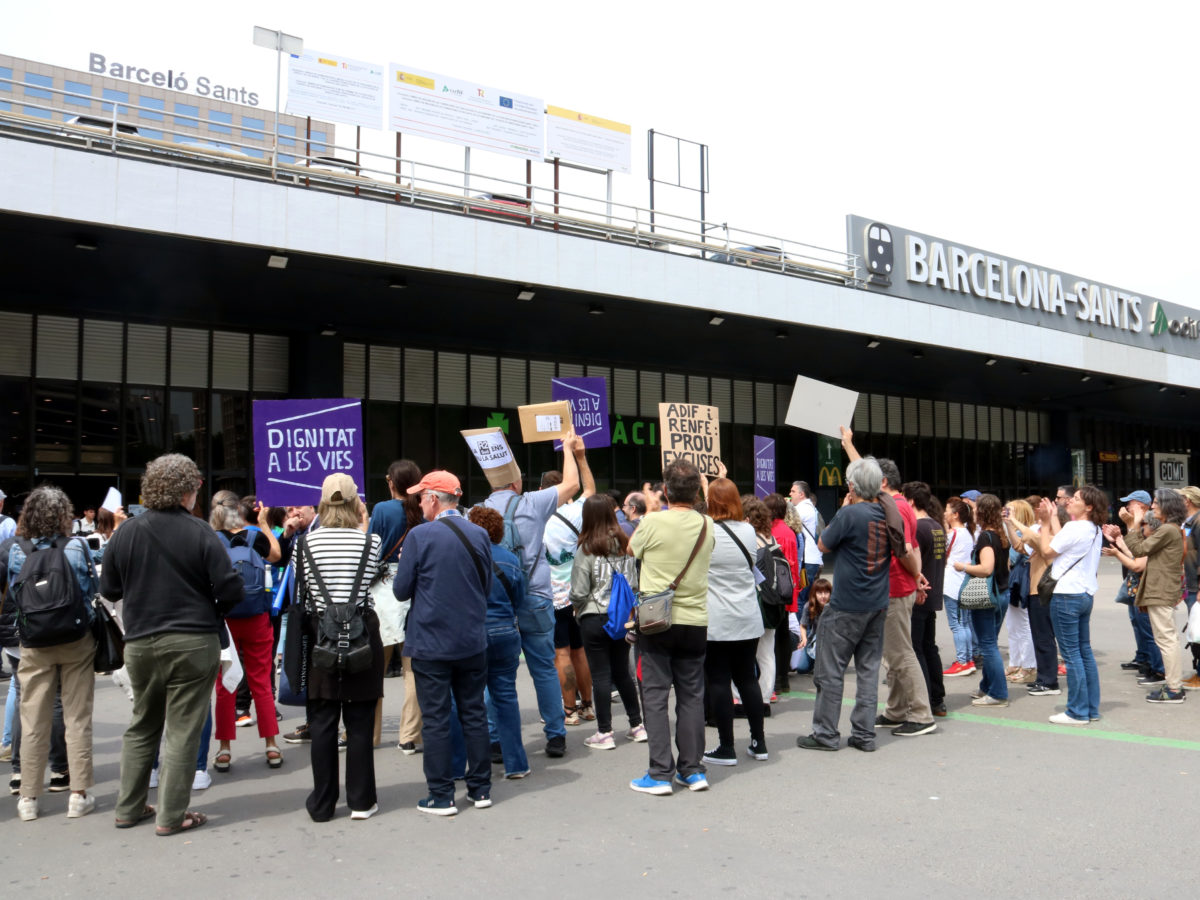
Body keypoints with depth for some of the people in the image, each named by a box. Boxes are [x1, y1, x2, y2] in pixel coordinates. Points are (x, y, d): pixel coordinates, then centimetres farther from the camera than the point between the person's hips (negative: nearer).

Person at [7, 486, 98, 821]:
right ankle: (79, 795, 11)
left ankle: (29, 799, 17)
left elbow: (11, 596, 4)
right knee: (77, 718, 7)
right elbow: (92, 590, -3)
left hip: (34, 646, 1)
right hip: (77, 642, -1)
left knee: (34, 721, 10)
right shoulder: (77, 547, -11)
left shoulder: (17, 551, -6)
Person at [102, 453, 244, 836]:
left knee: (141, 726, 19)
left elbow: (109, 588, 8)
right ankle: (171, 816, 8)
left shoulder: (126, 532, -1)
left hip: (140, 644, 4)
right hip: (193, 643, -4)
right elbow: (231, 590, -14)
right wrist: (209, 610, 6)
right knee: (183, 731, 4)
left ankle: (129, 808, 27)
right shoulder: (199, 532, -12)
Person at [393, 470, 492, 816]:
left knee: (436, 720, 4)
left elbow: (401, 590, -7)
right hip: (473, 642, 4)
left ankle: (441, 796, 9)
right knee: (474, 714, 13)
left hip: (431, 644, -4)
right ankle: (480, 789, 20)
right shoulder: (479, 535, 0)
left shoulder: (420, 536, -13)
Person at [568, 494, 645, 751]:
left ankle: (604, 733, 6)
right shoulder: (625, 546, 1)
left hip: (594, 619, -5)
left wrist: (577, 607, 8)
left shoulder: (586, 551, -13)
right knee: (622, 672, 16)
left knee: (601, 676, 2)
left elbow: (579, 593, -12)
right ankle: (637, 726, 22)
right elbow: (634, 583, 8)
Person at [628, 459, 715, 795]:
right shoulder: (707, 526, -1)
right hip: (695, 621, 4)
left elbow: (630, 551, 6)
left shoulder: (653, 522, -13)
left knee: (655, 695, 3)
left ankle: (660, 774, 4)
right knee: (691, 696, 12)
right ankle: (693, 770, 17)